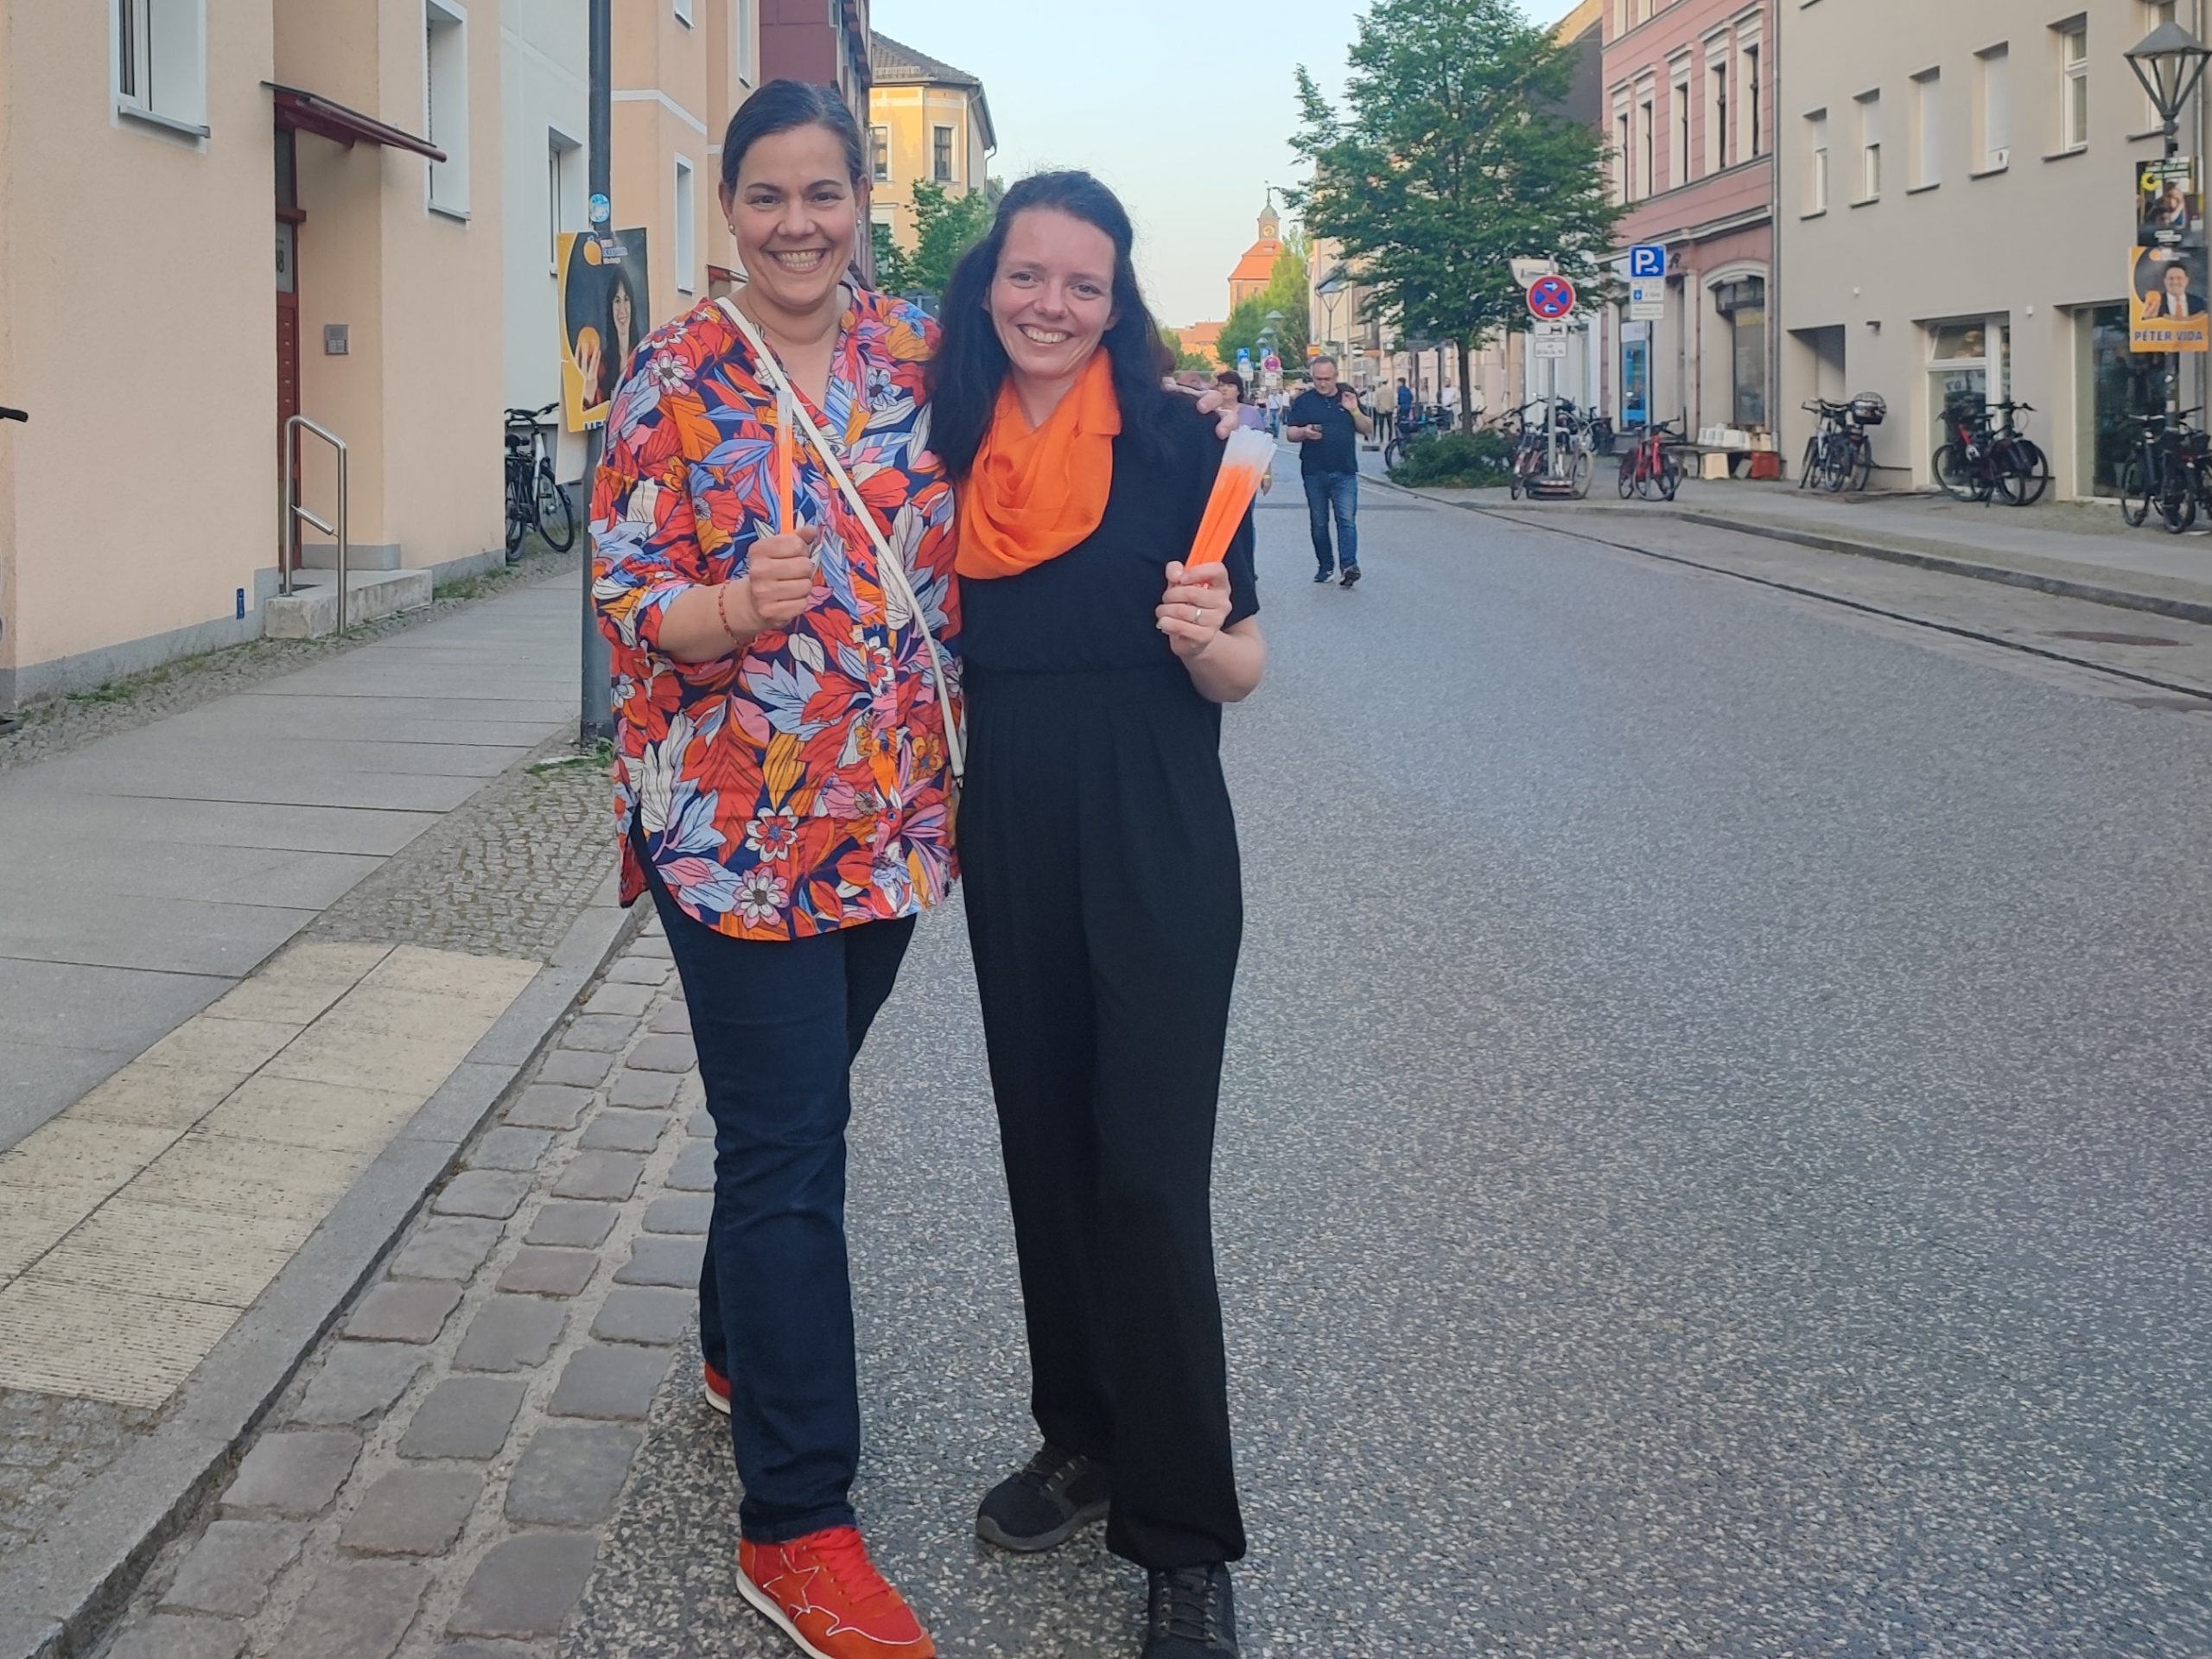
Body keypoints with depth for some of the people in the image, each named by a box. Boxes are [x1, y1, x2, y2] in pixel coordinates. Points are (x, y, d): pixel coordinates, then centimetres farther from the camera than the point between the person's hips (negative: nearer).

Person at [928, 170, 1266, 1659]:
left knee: (1149, 1176, -5)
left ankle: (1184, 1537, 5)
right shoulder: (953, 445, 4)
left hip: (1157, 850, -4)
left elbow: (1240, 669, -4)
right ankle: (1083, 1436, 32)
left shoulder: (1172, 443, -6)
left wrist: (1203, 636, -22)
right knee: (1044, 1146, 14)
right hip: (1011, 848, 4)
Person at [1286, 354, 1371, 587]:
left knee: (1347, 519, -11)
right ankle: (1325, 566, 16)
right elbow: (1290, 433, 1)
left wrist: (1354, 411, -10)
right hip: (1314, 472, 0)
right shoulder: (1304, 401, 3)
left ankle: (1349, 566, -18)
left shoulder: (1348, 397, 8)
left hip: (1345, 472, 0)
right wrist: (1304, 432, -22)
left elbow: (1365, 429, 9)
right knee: (1319, 523, 7)